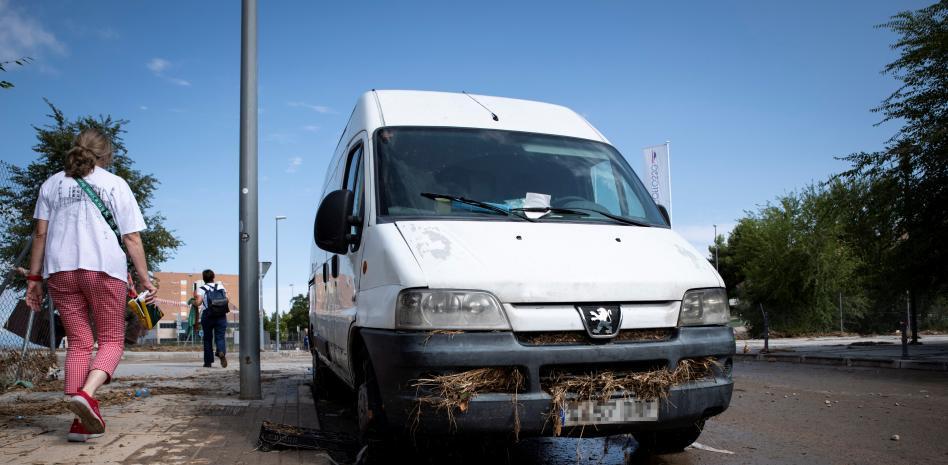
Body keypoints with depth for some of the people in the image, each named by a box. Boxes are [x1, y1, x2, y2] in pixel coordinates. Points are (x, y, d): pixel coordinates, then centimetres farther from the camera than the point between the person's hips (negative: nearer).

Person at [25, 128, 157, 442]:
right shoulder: (115, 184, 7)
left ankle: (81, 422, 3)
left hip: (60, 271, 3)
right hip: (104, 268, -3)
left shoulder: (52, 183, 15)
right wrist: (145, 279, 3)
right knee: (112, 340, 5)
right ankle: (86, 393, -22)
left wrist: (34, 278, 12)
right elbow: (131, 238, 1)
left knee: (78, 343, 9)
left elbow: (40, 233, 8)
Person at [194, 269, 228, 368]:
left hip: (207, 316, -1)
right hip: (221, 315, 1)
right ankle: (222, 352, -30)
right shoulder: (221, 287, 8)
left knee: (207, 338, 10)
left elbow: (198, 303, -14)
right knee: (220, 337, 0)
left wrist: (195, 297, 6)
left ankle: (208, 361, 13)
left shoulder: (201, 289, -2)